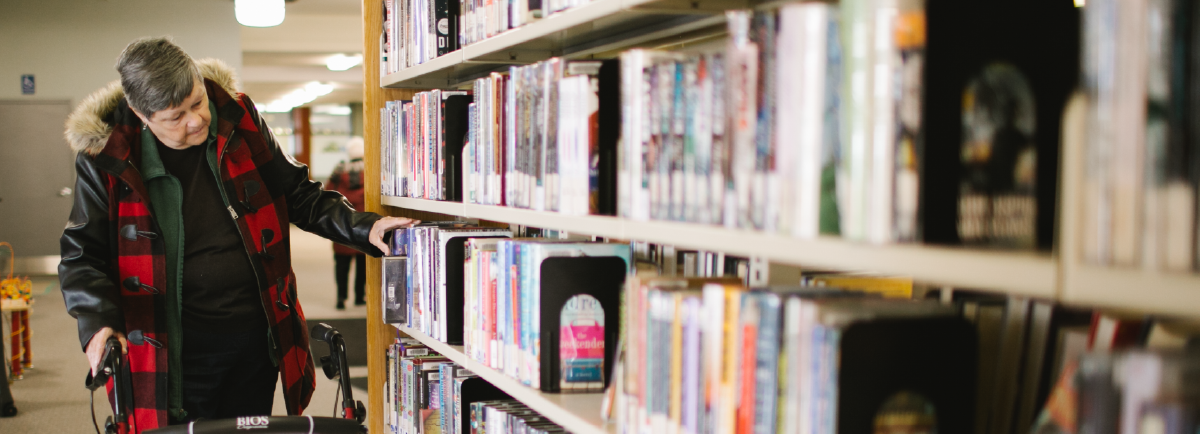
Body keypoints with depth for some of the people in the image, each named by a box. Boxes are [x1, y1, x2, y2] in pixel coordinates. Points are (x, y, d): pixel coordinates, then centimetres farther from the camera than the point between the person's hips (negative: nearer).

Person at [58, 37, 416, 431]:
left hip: (255, 340, 3)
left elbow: (297, 194, 9)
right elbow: (82, 256, -4)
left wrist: (362, 227, -4)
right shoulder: (106, 158, -9)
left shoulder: (237, 119, -1)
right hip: (175, 351, -3)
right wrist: (98, 322, -21)